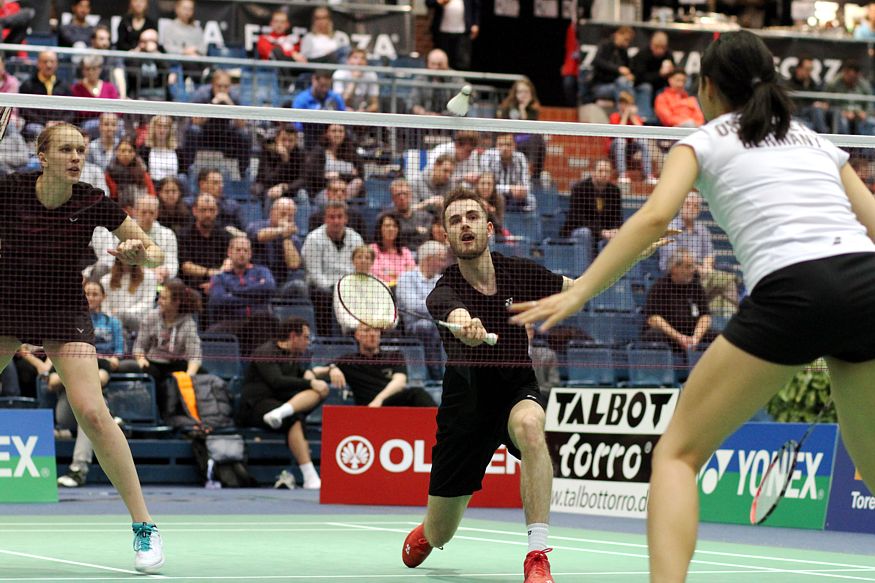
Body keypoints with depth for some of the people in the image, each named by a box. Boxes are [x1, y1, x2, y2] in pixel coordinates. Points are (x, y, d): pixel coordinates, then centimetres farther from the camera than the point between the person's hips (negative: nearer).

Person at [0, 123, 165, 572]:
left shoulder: (93, 203, -11)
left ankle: (144, 526, -10)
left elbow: (155, 255, -3)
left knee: (92, 413, -17)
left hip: (64, 310, -1)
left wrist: (139, 254, -25)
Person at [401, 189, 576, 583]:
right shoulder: (443, 291, -19)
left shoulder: (520, 273, -9)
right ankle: (423, 533, 51)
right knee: (440, 536, 7)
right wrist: (466, 324, -69)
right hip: (467, 401, 0)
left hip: (519, 391, 0)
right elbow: (456, 313, -45)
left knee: (529, 425, -41)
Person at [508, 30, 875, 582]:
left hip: (790, 292, -4)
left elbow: (655, 215, -1)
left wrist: (578, 292, -3)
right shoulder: (817, 140, 28)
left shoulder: (706, 139, 17)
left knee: (679, 452, 7)